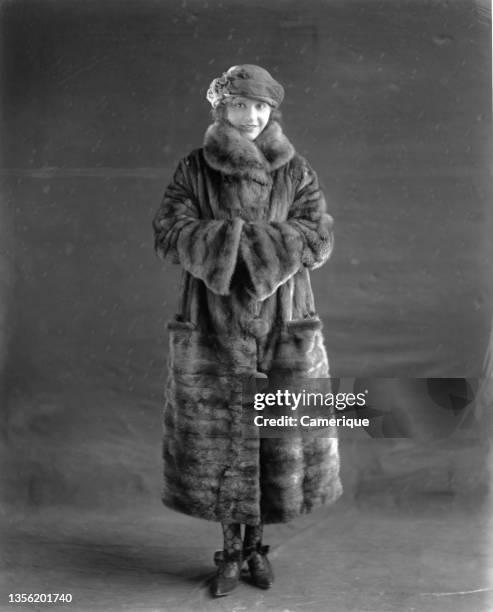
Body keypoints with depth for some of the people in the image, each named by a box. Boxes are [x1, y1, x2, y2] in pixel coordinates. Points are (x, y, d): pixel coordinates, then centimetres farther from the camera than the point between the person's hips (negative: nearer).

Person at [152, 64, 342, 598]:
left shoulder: (296, 172, 3)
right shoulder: (193, 170, 2)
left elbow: (318, 240, -6)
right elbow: (168, 235, -10)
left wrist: (236, 234, -18)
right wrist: (263, 236, -19)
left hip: (281, 326, 1)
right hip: (213, 327, 0)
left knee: (278, 437, 6)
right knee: (218, 440, 5)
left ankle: (257, 546, 27)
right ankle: (229, 552, 24)